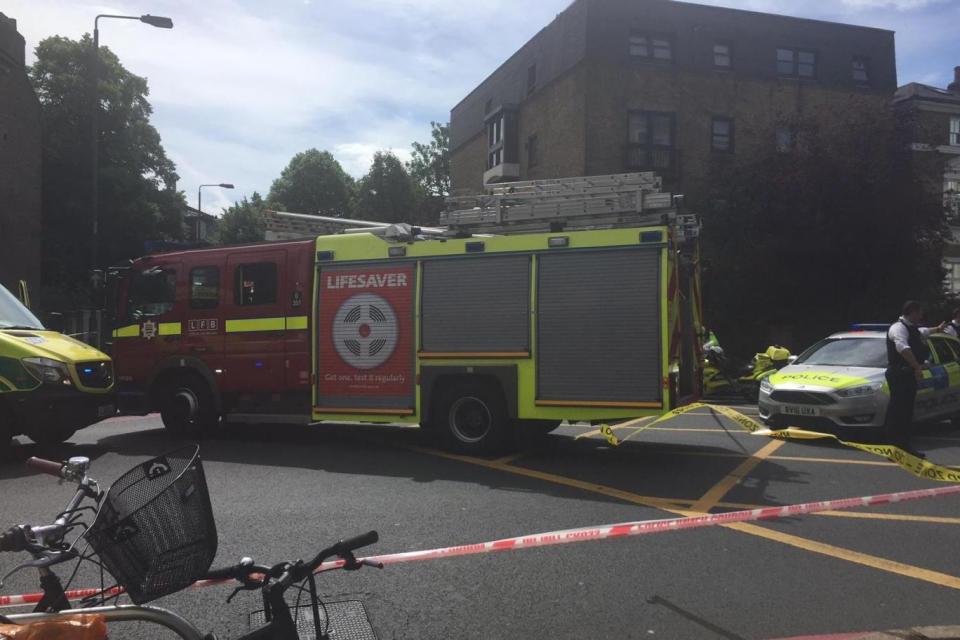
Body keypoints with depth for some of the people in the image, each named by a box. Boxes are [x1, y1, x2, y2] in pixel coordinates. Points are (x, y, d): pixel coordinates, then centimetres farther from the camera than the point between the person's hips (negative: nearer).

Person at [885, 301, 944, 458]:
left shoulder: (912, 328, 20)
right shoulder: (899, 327, -14)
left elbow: (923, 331, 45)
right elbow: (903, 348, -31)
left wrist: (937, 329, 63)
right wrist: (917, 366, -35)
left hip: (908, 374, 11)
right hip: (899, 374, -11)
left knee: (906, 411, 12)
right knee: (897, 411, -13)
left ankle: (904, 445, 18)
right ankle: (894, 446, -13)